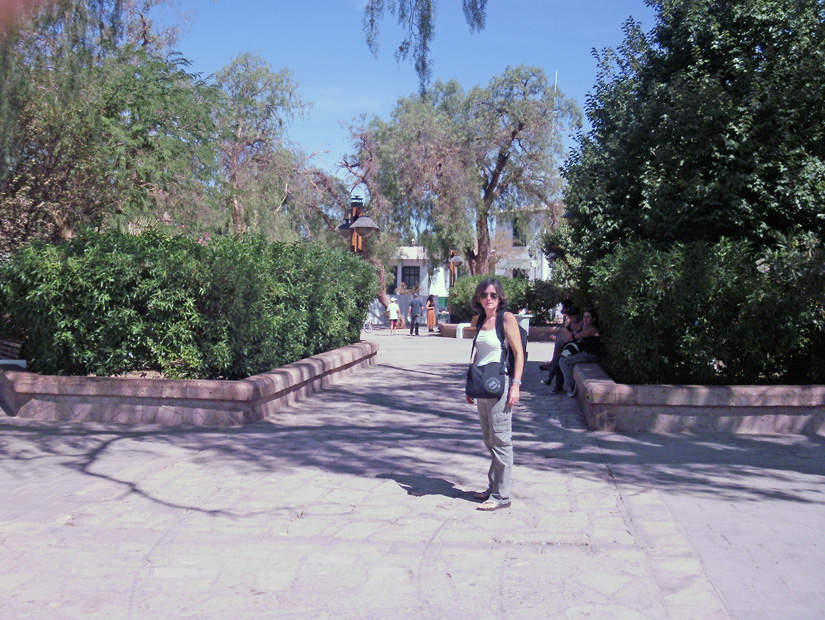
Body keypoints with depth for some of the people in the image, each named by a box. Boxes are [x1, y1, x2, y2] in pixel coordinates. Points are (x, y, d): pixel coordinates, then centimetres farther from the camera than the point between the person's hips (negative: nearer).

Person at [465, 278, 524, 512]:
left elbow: (519, 353, -10)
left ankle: (501, 495, 3)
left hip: (500, 384, -7)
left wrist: (516, 384, -17)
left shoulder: (507, 318, -7)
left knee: (500, 440, -3)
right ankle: (493, 488, 23)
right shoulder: (480, 320, 13)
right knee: (489, 440, 13)